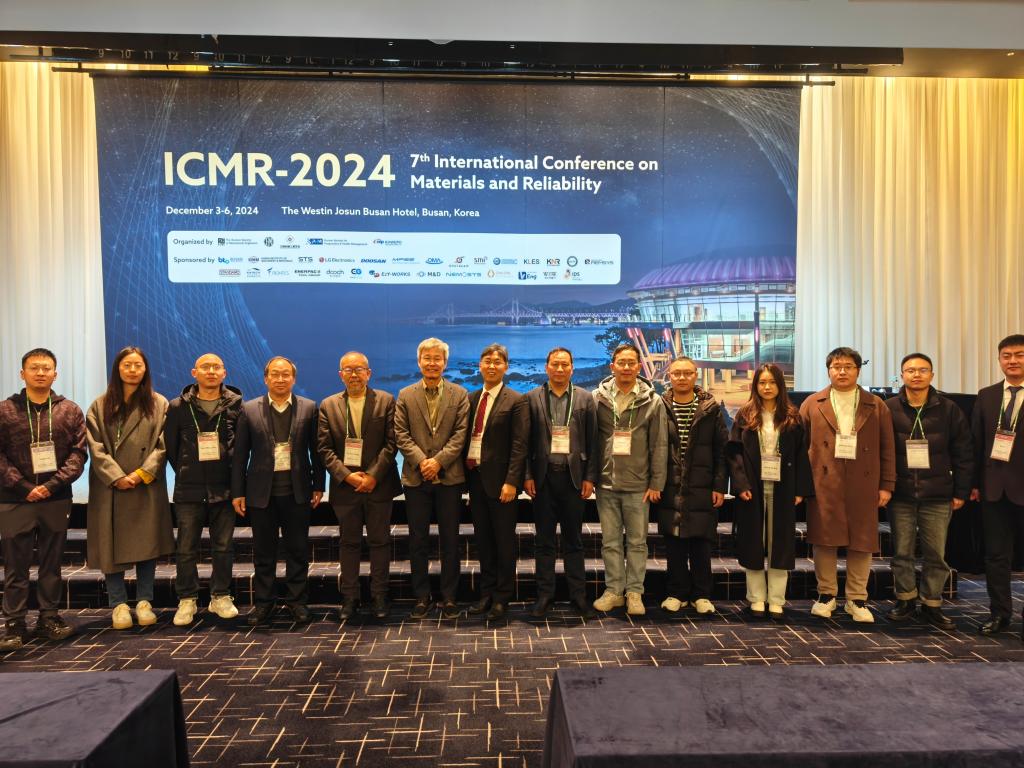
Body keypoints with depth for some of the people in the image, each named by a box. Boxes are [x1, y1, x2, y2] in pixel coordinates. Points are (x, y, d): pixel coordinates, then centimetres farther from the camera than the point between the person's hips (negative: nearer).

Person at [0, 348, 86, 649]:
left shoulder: (70, 411, 4)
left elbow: (78, 453, -1)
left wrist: (52, 485, -13)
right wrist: (25, 487, -12)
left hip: (56, 500, 1)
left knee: (52, 564, 10)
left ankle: (49, 618, 21)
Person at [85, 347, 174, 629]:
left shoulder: (159, 404, 5)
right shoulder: (100, 406, 7)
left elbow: (162, 445, -1)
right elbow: (96, 448, -1)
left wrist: (143, 473, -12)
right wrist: (116, 477, -12)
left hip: (147, 487, 0)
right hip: (110, 488, 1)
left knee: (147, 544, 3)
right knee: (112, 545, 2)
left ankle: (144, 602, 13)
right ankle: (118, 604, 11)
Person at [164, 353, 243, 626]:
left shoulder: (236, 405, 1)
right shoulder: (178, 407, 2)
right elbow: (170, 446, 9)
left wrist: (233, 474, 3)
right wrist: (185, 472, 9)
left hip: (224, 489, 0)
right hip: (189, 490, 0)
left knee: (224, 546, 7)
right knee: (186, 549, 5)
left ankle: (220, 597, 21)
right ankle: (187, 600, 18)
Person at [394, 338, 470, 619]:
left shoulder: (459, 395, 4)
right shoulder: (405, 396, 7)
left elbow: (461, 434, -4)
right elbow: (401, 435, 0)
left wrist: (439, 461, -14)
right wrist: (421, 460, -13)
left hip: (449, 477, -1)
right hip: (416, 478, 1)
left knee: (450, 540, 6)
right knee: (418, 540, 7)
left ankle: (449, 597, 17)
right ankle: (421, 596, 19)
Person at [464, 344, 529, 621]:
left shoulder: (516, 401, -6)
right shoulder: (471, 399, 11)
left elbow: (519, 445, -12)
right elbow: (467, 437, 10)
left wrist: (511, 481, -18)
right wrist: (465, 473, 3)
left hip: (500, 480, -5)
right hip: (475, 475, 6)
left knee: (504, 540, 5)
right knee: (482, 538, 14)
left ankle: (502, 598, 18)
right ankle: (486, 593, 27)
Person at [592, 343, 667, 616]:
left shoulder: (652, 401, -1)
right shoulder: (597, 398, 1)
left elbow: (659, 445, 0)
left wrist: (656, 483, -3)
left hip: (638, 485, -1)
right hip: (606, 483, 1)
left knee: (637, 541, 8)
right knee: (610, 541, 9)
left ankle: (635, 592, 19)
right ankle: (613, 590, 21)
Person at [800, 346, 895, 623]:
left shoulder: (876, 406, 8)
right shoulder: (812, 405, 7)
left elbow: (887, 449, 6)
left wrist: (886, 485, 1)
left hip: (863, 486, 1)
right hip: (824, 485, -1)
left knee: (862, 542, 5)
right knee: (824, 540, 4)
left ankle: (857, 599, 19)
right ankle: (826, 594, 19)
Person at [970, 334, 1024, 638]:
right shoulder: (986, 396, 8)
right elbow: (976, 442, 7)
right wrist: (975, 483, 3)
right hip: (994, 487, 3)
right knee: (996, 554, 9)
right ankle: (999, 612, 20)